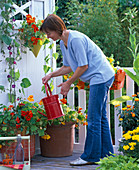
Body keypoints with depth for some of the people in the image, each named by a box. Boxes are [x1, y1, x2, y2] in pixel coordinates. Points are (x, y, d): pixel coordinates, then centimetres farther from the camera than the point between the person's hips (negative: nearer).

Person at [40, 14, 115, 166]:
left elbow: (83, 66, -18)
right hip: (98, 79, 10)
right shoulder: (63, 43, 10)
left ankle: (90, 156, -1)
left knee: (93, 118, -7)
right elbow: (68, 67, 18)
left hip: (100, 76, -10)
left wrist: (68, 83, -9)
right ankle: (106, 154, 18)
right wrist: (52, 75, 6)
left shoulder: (76, 39, -20)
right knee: (100, 117, 12)